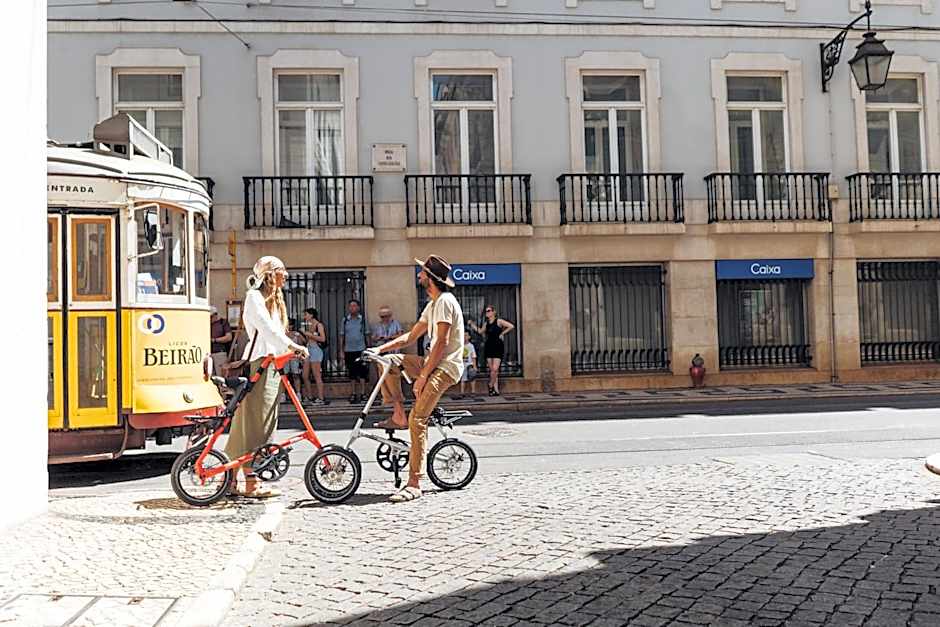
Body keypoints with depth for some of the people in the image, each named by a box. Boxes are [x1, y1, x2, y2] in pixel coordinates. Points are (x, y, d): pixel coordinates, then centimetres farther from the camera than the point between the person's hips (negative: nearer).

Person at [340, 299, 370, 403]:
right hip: (349, 350, 2)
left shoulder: (363, 319, 3)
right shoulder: (345, 320, 6)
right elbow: (342, 336, 10)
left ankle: (362, 393, 0)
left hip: (361, 350, -2)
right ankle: (354, 393, 16)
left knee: (362, 373, -5)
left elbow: (367, 335, 6)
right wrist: (341, 350, 5)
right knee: (352, 374, 8)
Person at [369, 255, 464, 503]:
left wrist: (422, 376, -20)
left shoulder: (445, 301, -13)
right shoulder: (433, 305, 18)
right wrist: (380, 348, 8)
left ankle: (414, 484, -18)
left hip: (445, 368, -10)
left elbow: (441, 343, -20)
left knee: (417, 420, -19)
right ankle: (398, 415, 8)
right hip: (434, 364, 10)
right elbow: (410, 337, 20)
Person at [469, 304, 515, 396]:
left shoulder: (499, 321, -5)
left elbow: (511, 326, -12)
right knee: (492, 370, 4)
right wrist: (471, 325, 22)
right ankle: (496, 390, 7)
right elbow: (480, 331, 29)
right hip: (489, 347, 6)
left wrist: (502, 333, -9)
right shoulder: (486, 323, 13)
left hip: (498, 347, -6)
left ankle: (491, 386, 0)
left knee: (495, 369, -15)